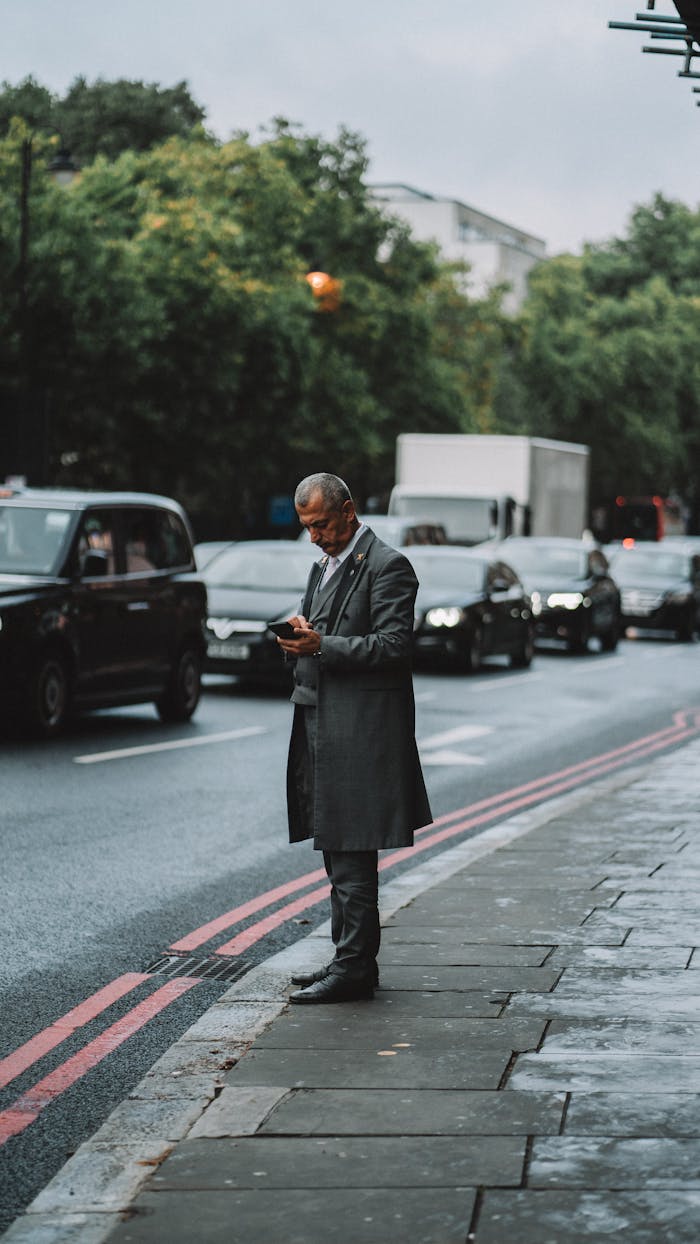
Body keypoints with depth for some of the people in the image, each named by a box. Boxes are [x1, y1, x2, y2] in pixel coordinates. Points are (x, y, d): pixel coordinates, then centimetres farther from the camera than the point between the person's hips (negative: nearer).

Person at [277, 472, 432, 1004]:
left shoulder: (388, 566, -9)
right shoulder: (324, 565, 19)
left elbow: (392, 645, -16)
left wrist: (321, 645, -22)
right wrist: (302, 635, 2)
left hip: (360, 730, -9)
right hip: (322, 723, 9)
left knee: (352, 854, -8)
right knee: (337, 852, 13)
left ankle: (354, 969, -5)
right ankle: (349, 957, 19)